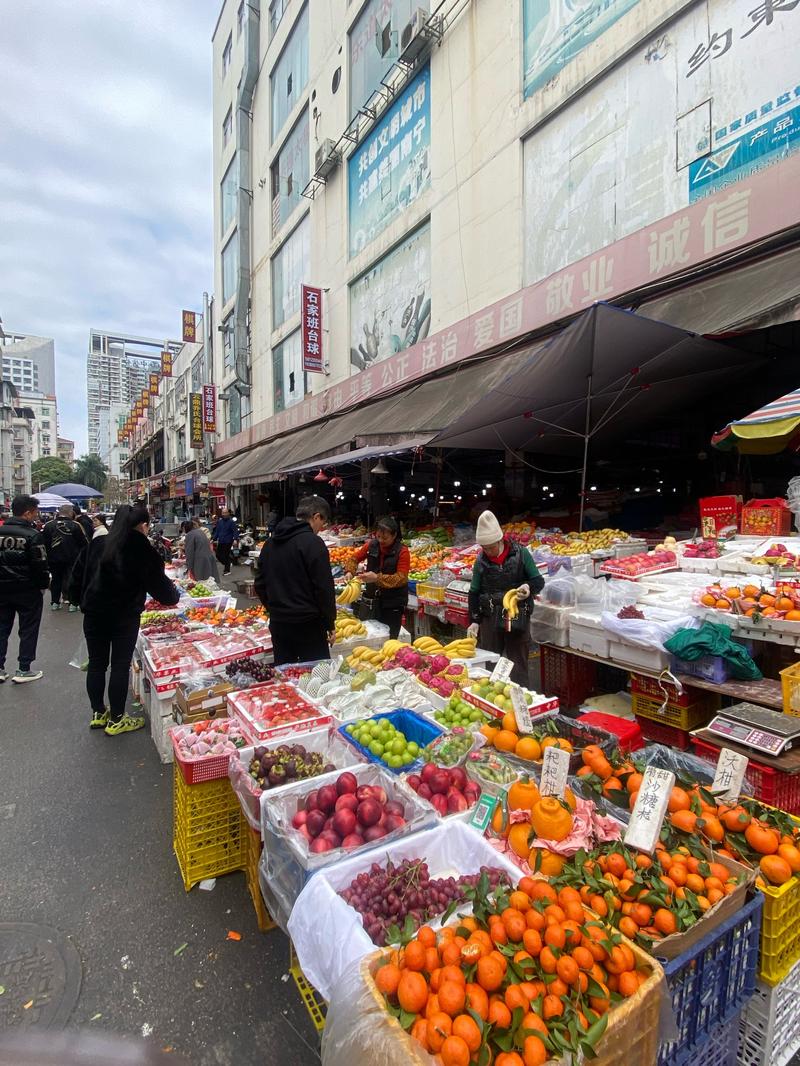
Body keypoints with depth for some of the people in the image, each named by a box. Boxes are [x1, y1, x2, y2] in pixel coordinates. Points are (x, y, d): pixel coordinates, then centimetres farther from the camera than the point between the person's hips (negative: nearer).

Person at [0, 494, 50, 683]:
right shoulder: (33, 535, -15)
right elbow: (40, 564, -16)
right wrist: (44, 585, -2)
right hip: (28, 590, -5)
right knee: (28, 630, 6)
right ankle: (23, 670, 10)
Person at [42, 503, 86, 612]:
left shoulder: (48, 525, -3)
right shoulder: (76, 525, -11)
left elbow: (43, 542, 2)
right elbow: (85, 542, -7)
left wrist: (47, 556, 12)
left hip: (54, 558, 3)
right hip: (72, 558, -3)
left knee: (56, 579, 15)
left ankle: (55, 602, 19)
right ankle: (73, 603, 4)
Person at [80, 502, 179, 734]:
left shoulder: (98, 543, 6)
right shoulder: (141, 549, -10)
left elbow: (84, 575, 12)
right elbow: (157, 581, -5)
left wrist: (84, 602, 21)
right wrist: (173, 597, 12)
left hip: (94, 612, 6)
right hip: (124, 614, -5)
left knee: (96, 663, 14)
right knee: (120, 665, 4)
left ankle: (98, 714, 27)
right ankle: (116, 719, 12)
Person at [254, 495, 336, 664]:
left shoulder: (270, 543, 10)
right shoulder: (312, 543, -14)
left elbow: (260, 585, 15)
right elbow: (324, 589, -15)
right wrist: (330, 625, -6)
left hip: (278, 623, 7)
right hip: (308, 625, -7)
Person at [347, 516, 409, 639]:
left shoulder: (402, 551, -14)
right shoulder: (371, 545, 0)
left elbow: (401, 578, -21)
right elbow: (355, 558, 13)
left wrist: (377, 578, -31)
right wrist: (350, 572, -7)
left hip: (393, 602, -4)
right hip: (374, 599, 4)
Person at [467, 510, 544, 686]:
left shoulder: (520, 553, -5)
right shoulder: (481, 561, 2)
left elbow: (539, 580, 1)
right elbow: (474, 593, 9)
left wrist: (529, 587, -23)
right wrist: (474, 621, 3)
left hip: (518, 617, -2)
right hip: (490, 619, 2)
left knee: (518, 665, 6)